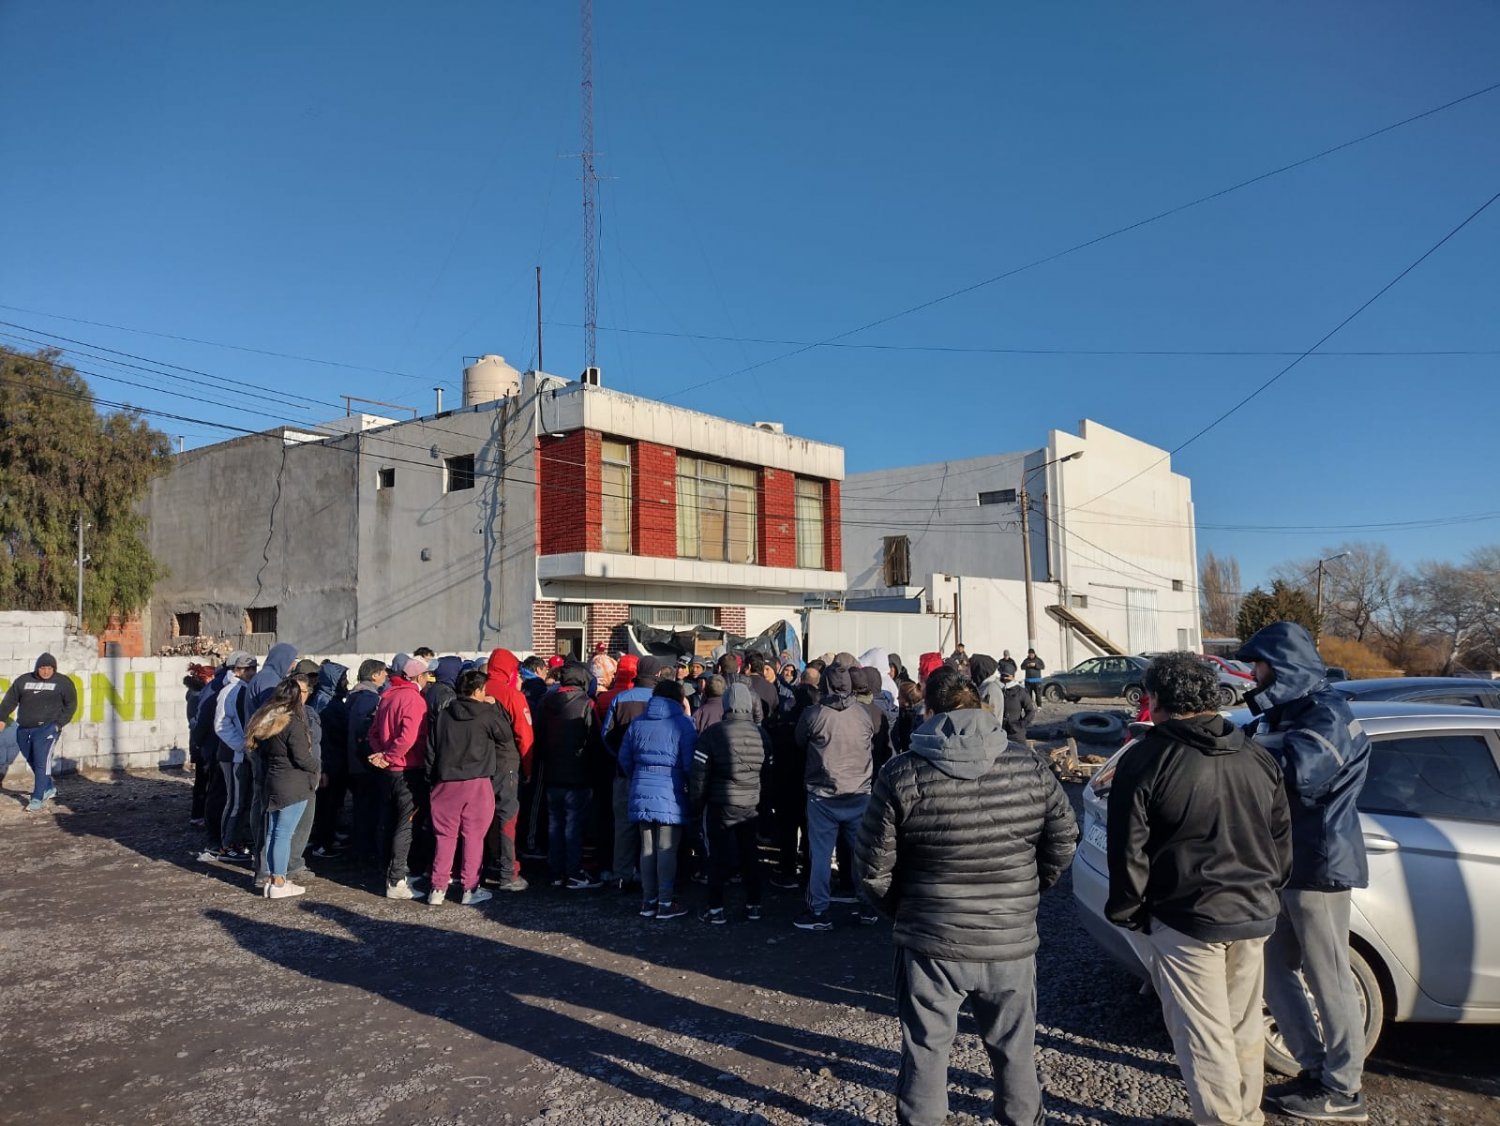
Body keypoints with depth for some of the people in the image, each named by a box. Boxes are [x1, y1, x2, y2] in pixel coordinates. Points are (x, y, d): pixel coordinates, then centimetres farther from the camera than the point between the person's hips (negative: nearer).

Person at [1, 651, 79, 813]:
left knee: (41, 763, -10)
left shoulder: (63, 683, 1)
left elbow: (71, 705, 3)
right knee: (32, 762, 12)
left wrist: (60, 723, -6)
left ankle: (37, 799, -8)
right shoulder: (23, 680, 8)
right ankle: (49, 789, 30)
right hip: (23, 730, 4)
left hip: (47, 729, -4)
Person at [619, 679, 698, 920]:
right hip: (670, 793, -5)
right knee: (667, 850, 1)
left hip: (642, 792, 5)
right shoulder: (683, 723, -5)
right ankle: (665, 903, 5)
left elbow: (625, 758, 12)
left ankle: (648, 901, 17)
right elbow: (690, 763, -8)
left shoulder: (637, 722, 10)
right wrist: (693, 788, 9)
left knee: (647, 849, 11)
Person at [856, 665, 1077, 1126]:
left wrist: (900, 910, 10)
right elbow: (1064, 843, 2)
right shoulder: (1030, 768, -6)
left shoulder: (901, 774, -12)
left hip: (930, 941, -2)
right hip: (1012, 941, 2)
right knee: (1015, 1047, 21)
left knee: (924, 1048, 14)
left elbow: (873, 866, -9)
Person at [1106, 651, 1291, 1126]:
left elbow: (1128, 849, -12)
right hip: (1253, 914, 7)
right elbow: (1282, 836, 15)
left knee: (1204, 1035, 3)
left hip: (1185, 919, -6)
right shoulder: (1258, 758, 6)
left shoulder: (1146, 760, -13)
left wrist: (1125, 909, 1)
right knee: (1245, 1026, 20)